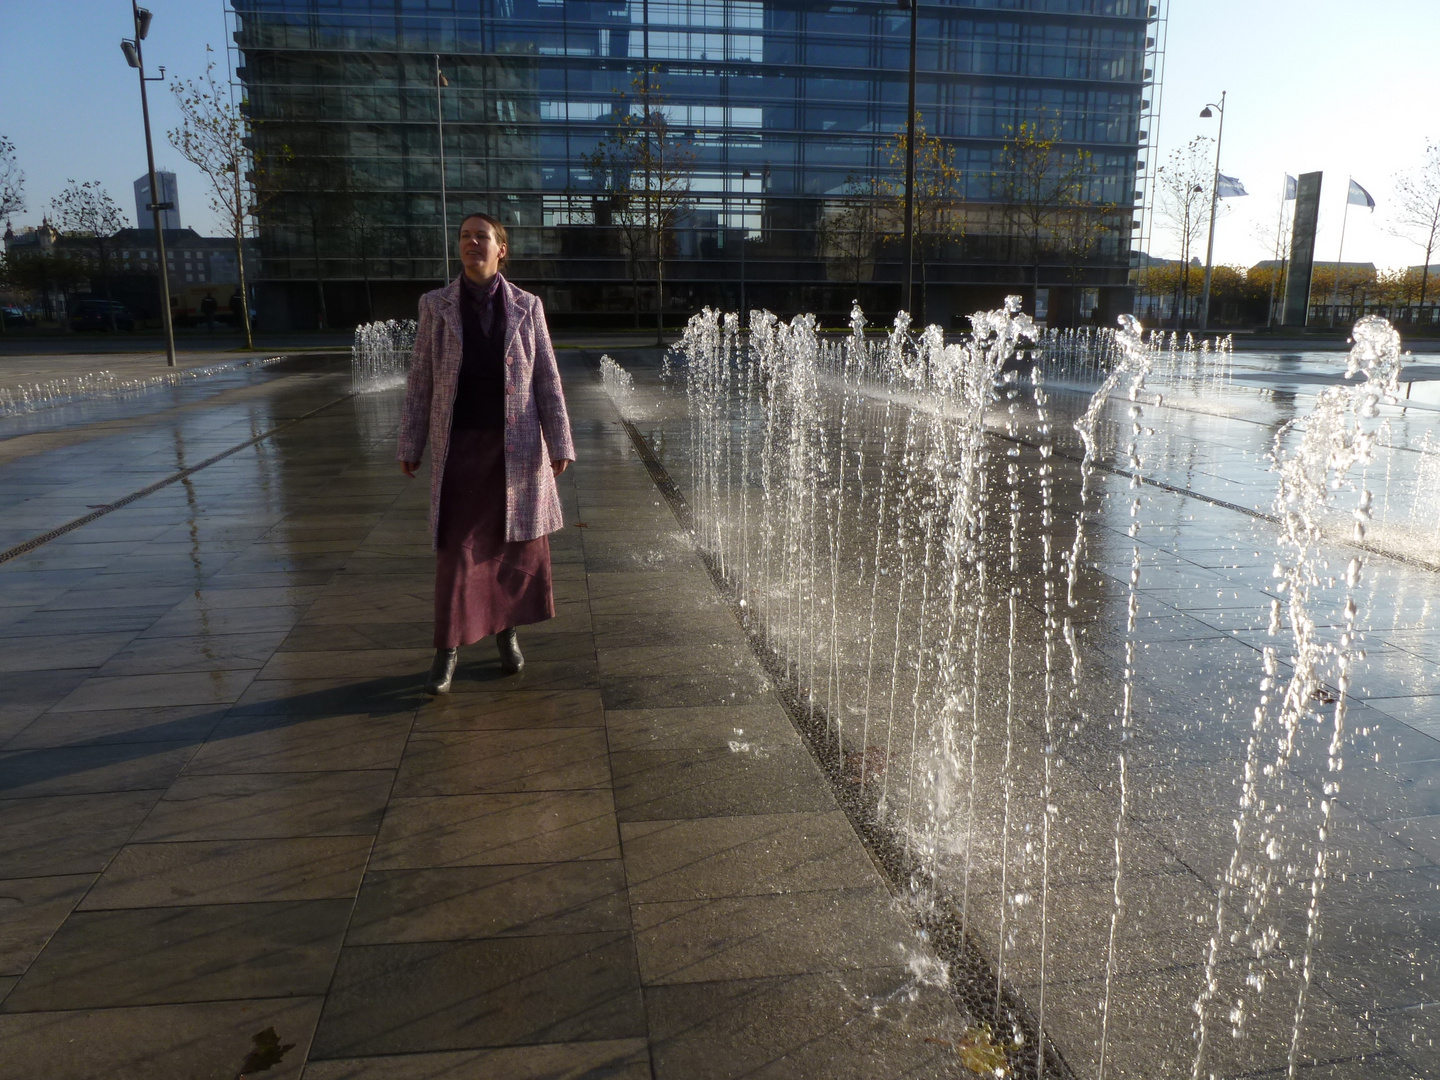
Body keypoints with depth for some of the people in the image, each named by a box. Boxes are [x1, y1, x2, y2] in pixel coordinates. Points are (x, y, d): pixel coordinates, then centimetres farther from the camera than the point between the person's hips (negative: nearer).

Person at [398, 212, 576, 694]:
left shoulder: (526, 306, 2)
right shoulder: (436, 305, 3)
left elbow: (547, 379, 2)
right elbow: (420, 379, 5)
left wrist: (559, 443, -4)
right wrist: (410, 446, 3)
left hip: (517, 446, 1)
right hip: (460, 445, 0)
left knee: (517, 543, 9)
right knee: (456, 547, 0)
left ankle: (507, 632, 28)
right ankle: (447, 649, 11)